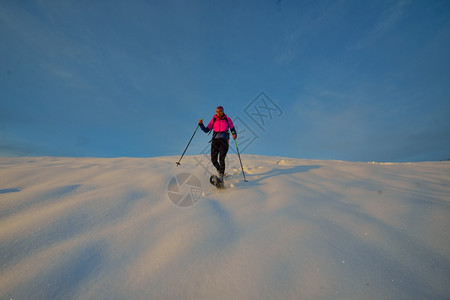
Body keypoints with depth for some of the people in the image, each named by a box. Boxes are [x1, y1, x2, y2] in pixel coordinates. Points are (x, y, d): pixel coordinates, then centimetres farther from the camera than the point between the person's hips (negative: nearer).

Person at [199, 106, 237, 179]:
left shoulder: (227, 119, 8)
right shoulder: (213, 120, 13)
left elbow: (233, 129, 14)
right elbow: (206, 130, 12)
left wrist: (234, 134, -8)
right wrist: (201, 124, -3)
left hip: (224, 141, -2)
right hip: (215, 141, 3)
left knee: (221, 159, -17)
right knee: (213, 160, -4)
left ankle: (221, 177, -15)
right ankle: (219, 171, 25)